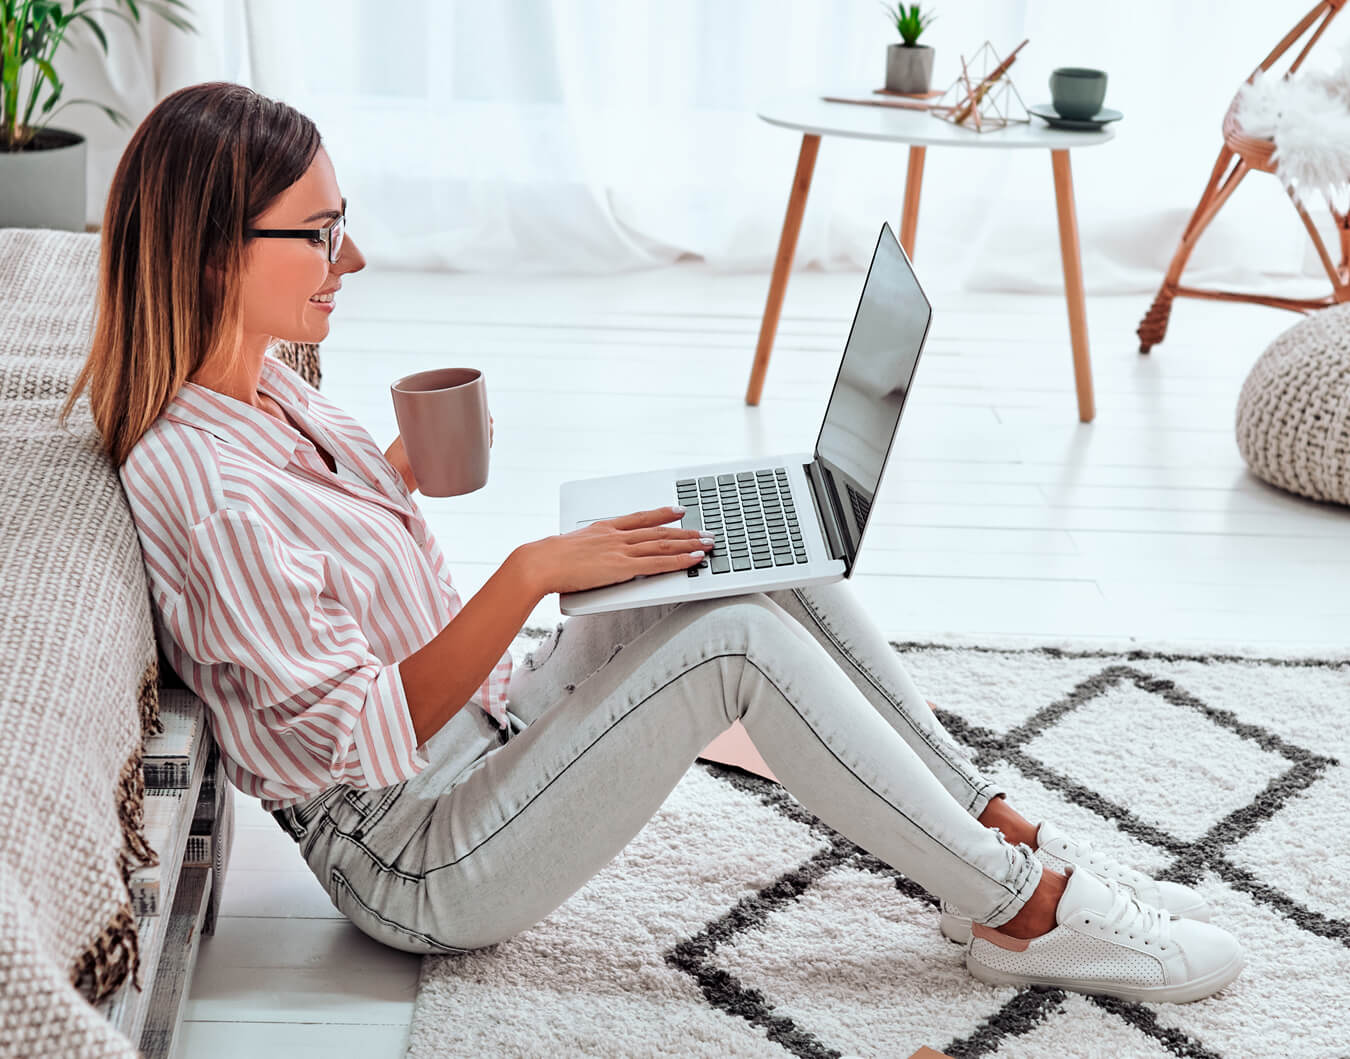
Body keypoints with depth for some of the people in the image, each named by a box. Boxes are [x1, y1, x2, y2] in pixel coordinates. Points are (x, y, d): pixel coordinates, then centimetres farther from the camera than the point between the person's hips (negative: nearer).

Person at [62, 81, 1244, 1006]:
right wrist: (530, 573, -29)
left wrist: (403, 469, 3)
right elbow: (371, 734, -25)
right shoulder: (199, 481, -26)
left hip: (488, 732, 9)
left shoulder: (266, 387, 4)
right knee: (743, 637, -24)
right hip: (416, 864, -9)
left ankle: (999, 829, 1)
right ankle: (1024, 912, -10)